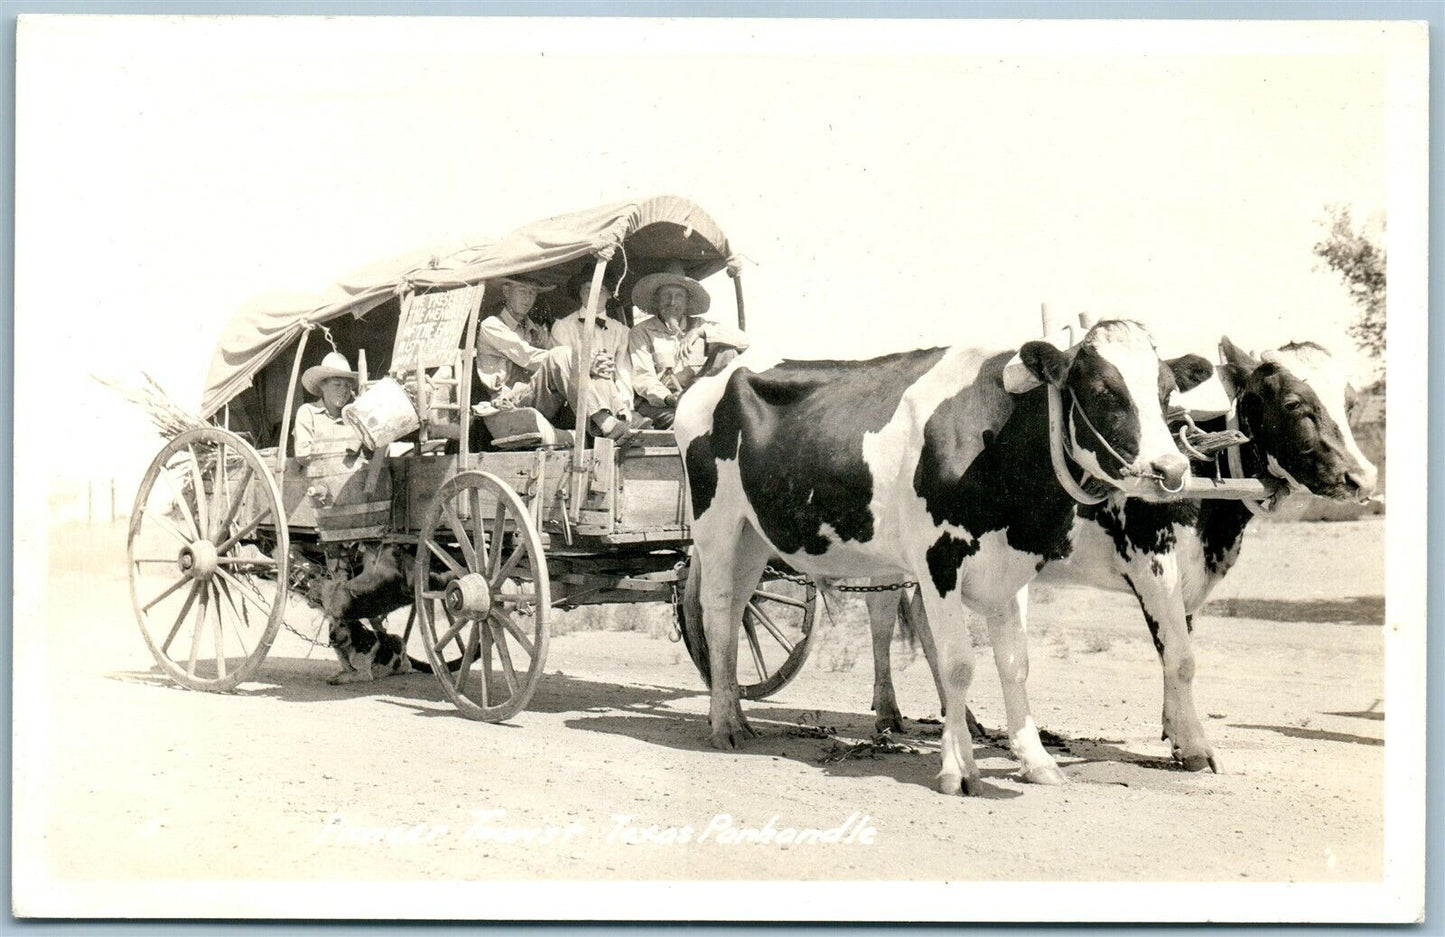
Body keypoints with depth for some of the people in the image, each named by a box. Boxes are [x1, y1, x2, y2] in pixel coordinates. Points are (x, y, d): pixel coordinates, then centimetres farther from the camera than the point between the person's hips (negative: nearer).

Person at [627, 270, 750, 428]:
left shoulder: (698, 325, 16)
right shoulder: (641, 332, 8)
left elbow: (742, 340, 4)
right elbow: (642, 377, -5)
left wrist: (702, 332, -10)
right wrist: (668, 398, -25)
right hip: (658, 403, -4)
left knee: (728, 352, -13)